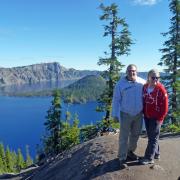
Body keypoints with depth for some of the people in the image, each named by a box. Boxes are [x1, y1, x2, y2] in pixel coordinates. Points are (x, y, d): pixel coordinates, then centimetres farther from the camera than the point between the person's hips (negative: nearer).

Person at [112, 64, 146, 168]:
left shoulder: (142, 83, -5)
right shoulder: (120, 84, -11)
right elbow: (116, 100, -8)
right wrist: (115, 114, -8)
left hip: (138, 114, 4)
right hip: (125, 115, -3)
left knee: (135, 135, 18)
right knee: (124, 137, 3)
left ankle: (130, 152, 40)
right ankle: (122, 158, 16)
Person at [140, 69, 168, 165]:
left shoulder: (161, 89, -16)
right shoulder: (145, 87, 1)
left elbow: (164, 106, -14)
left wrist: (160, 118, -11)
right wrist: (144, 113, 7)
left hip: (156, 118, -6)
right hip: (146, 117, 6)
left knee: (153, 138, 4)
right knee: (150, 136, 17)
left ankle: (149, 158, 13)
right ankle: (156, 153, 35)